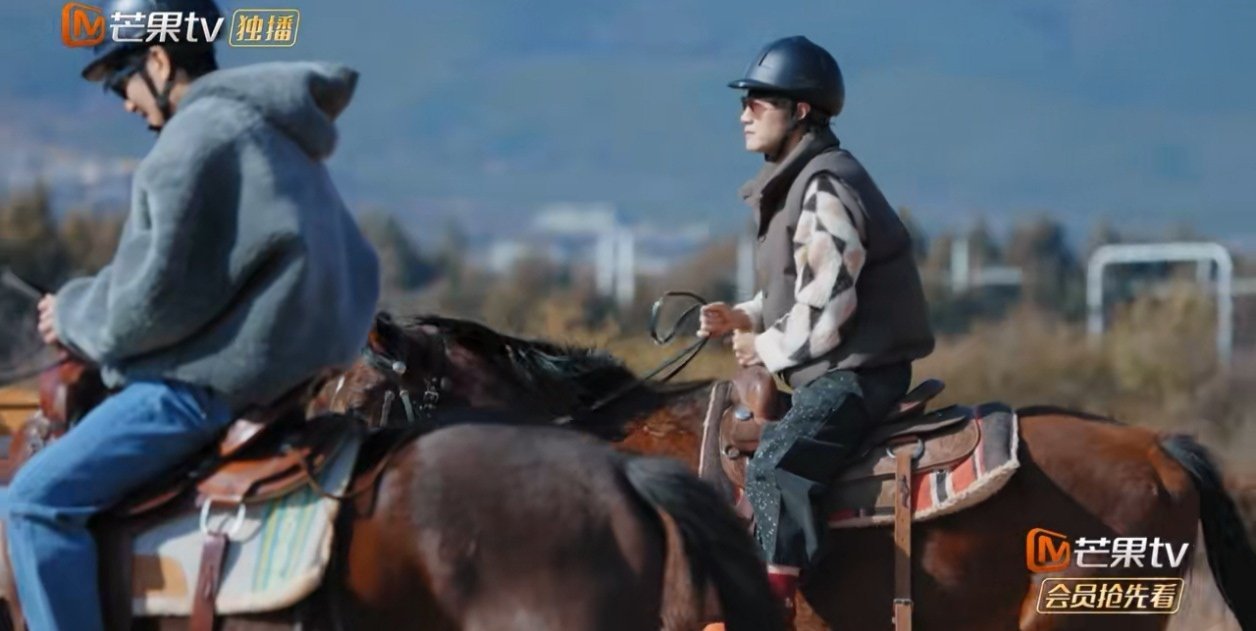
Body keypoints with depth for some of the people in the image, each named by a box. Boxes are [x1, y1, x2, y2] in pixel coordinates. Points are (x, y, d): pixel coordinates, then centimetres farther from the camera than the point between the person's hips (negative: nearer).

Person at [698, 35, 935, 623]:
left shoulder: (826, 189, -17)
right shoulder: (793, 183, 15)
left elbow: (824, 309, -23)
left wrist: (767, 349, -10)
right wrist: (743, 317, 7)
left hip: (857, 372, -11)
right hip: (828, 371, 11)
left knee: (775, 468, -29)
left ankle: (774, 599, -36)